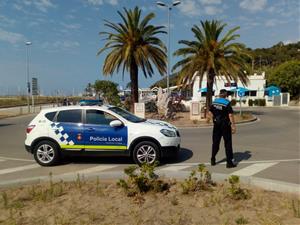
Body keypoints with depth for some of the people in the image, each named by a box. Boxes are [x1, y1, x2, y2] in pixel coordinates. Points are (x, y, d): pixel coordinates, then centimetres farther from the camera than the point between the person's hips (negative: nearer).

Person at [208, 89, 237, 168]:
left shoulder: (214, 102, 4)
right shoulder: (227, 103, -12)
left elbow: (210, 113, 8)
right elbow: (230, 115, -17)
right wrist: (233, 126, -13)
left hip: (217, 125, 5)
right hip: (225, 125, -5)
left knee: (215, 142, 14)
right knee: (228, 143, 2)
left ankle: (213, 160, 21)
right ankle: (229, 162, 4)